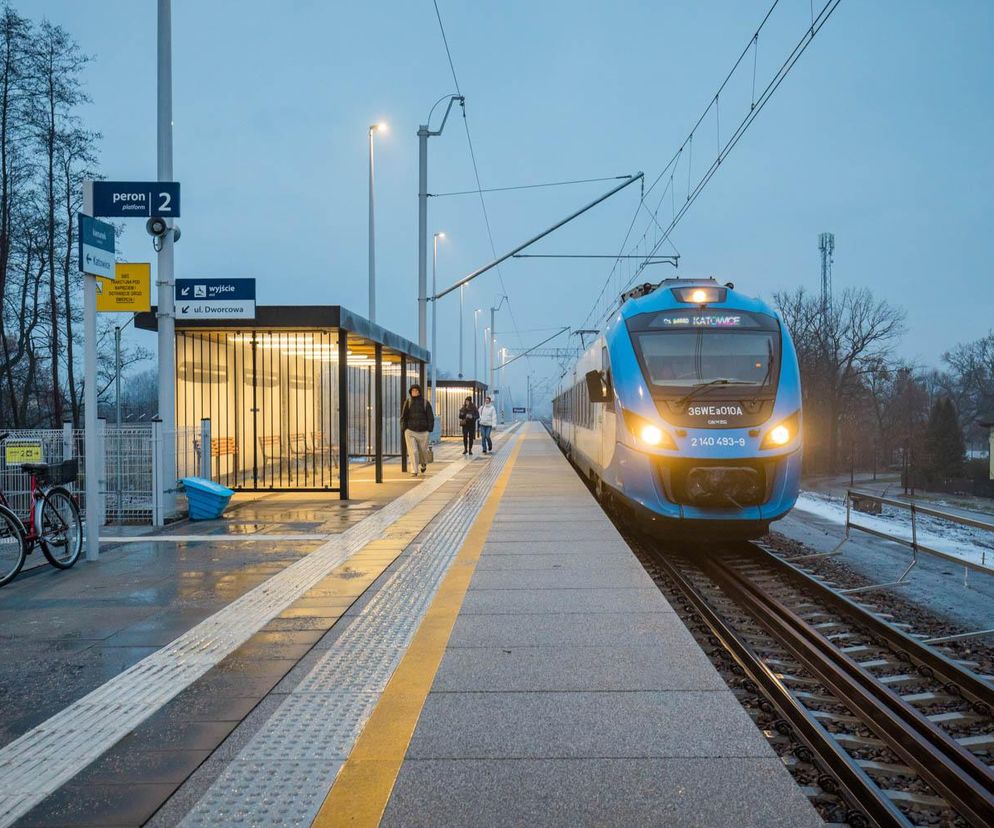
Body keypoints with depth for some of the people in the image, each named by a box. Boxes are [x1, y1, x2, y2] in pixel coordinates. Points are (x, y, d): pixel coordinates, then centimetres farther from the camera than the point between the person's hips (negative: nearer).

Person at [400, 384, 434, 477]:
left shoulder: (425, 403, 3)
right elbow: (403, 416, 5)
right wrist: (404, 427, -5)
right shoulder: (407, 402, 4)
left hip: (423, 431, 0)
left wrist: (430, 429, -4)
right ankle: (414, 471, -4)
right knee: (413, 451, -7)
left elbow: (430, 417, 4)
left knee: (423, 450, 9)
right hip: (410, 431, 0)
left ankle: (423, 464, 39)